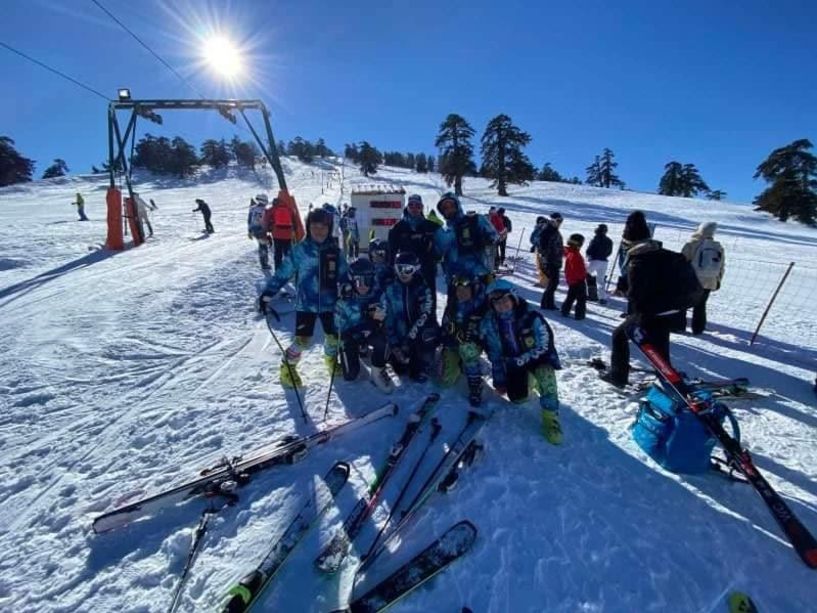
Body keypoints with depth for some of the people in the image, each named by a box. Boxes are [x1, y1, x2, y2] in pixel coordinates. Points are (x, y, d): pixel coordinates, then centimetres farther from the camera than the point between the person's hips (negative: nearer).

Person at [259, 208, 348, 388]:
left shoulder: (334, 251, -1)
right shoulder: (300, 250, -9)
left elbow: (344, 275, 8)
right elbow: (283, 272, -7)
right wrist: (267, 294, -11)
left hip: (329, 302, 3)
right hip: (306, 303, -3)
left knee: (333, 336, 12)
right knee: (302, 340, -5)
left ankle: (331, 360, 44)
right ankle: (287, 367, 22)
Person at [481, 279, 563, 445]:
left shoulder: (531, 317, -26)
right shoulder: (490, 323, -14)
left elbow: (543, 347, -21)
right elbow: (494, 354, -4)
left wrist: (518, 361, -28)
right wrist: (499, 381, -3)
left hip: (539, 358, -4)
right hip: (514, 363, 4)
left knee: (544, 375, -34)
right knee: (517, 398, 1)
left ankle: (550, 418, -15)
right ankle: (529, 381, 35)